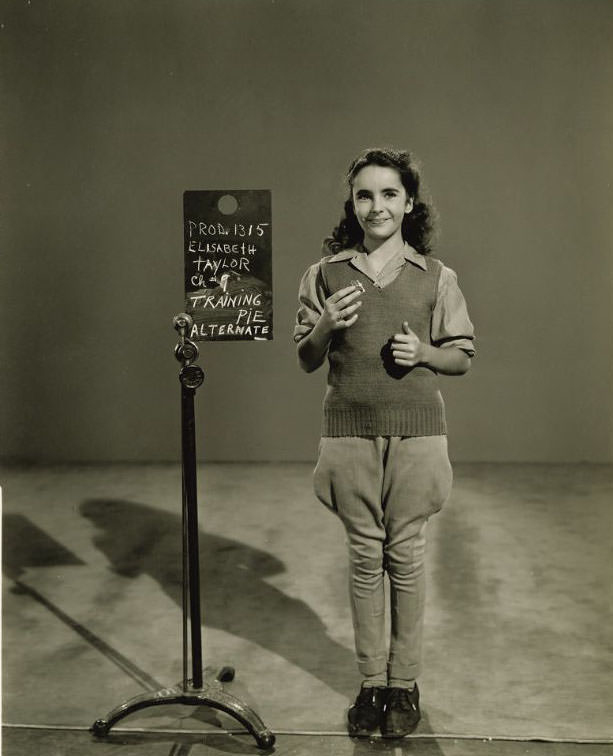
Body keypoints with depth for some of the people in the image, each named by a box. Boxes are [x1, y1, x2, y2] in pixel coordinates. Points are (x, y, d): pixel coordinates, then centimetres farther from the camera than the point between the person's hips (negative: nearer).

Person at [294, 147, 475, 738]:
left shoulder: (436, 277, 3)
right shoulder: (325, 274, 5)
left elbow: (463, 356, 9)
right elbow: (306, 361, 10)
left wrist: (424, 352, -11)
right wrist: (326, 326, -10)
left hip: (415, 433, -1)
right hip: (350, 433, 1)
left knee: (406, 558, 4)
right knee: (364, 559, 8)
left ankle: (404, 683, 18)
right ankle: (370, 682, 19)